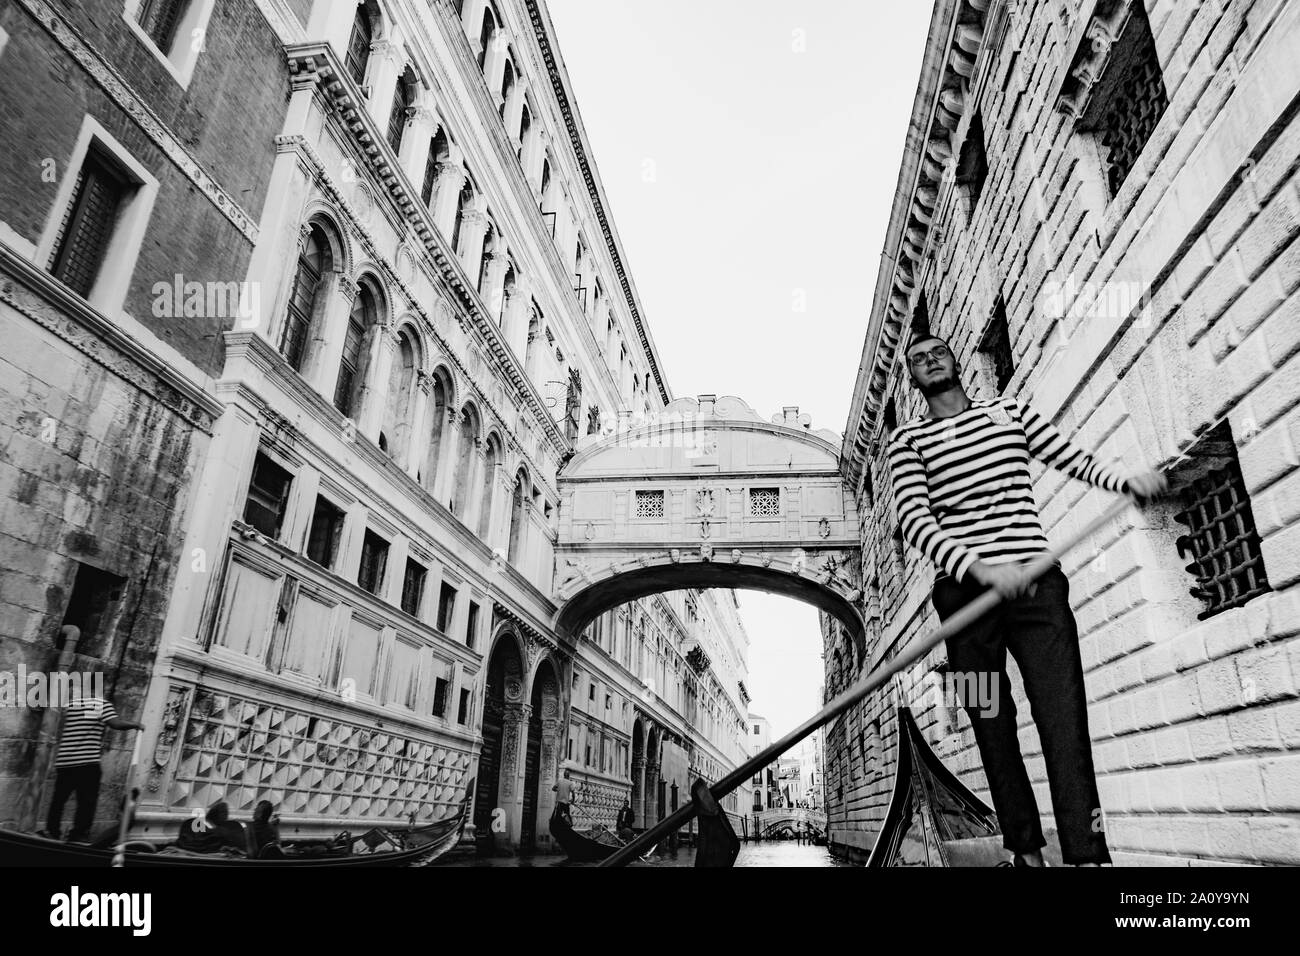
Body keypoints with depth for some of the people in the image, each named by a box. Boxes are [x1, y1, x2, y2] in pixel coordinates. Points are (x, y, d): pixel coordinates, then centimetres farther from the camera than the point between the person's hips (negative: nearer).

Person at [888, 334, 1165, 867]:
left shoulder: (1009, 410, 17)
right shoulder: (908, 439, 7)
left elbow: (1071, 457, 16)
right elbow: (914, 519, -6)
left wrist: (1127, 481, -6)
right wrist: (981, 568, -21)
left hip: (1036, 585, 1)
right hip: (965, 590, -1)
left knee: (1065, 721, -9)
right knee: (993, 730, 4)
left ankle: (1088, 854, -7)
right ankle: (1025, 850, 16)